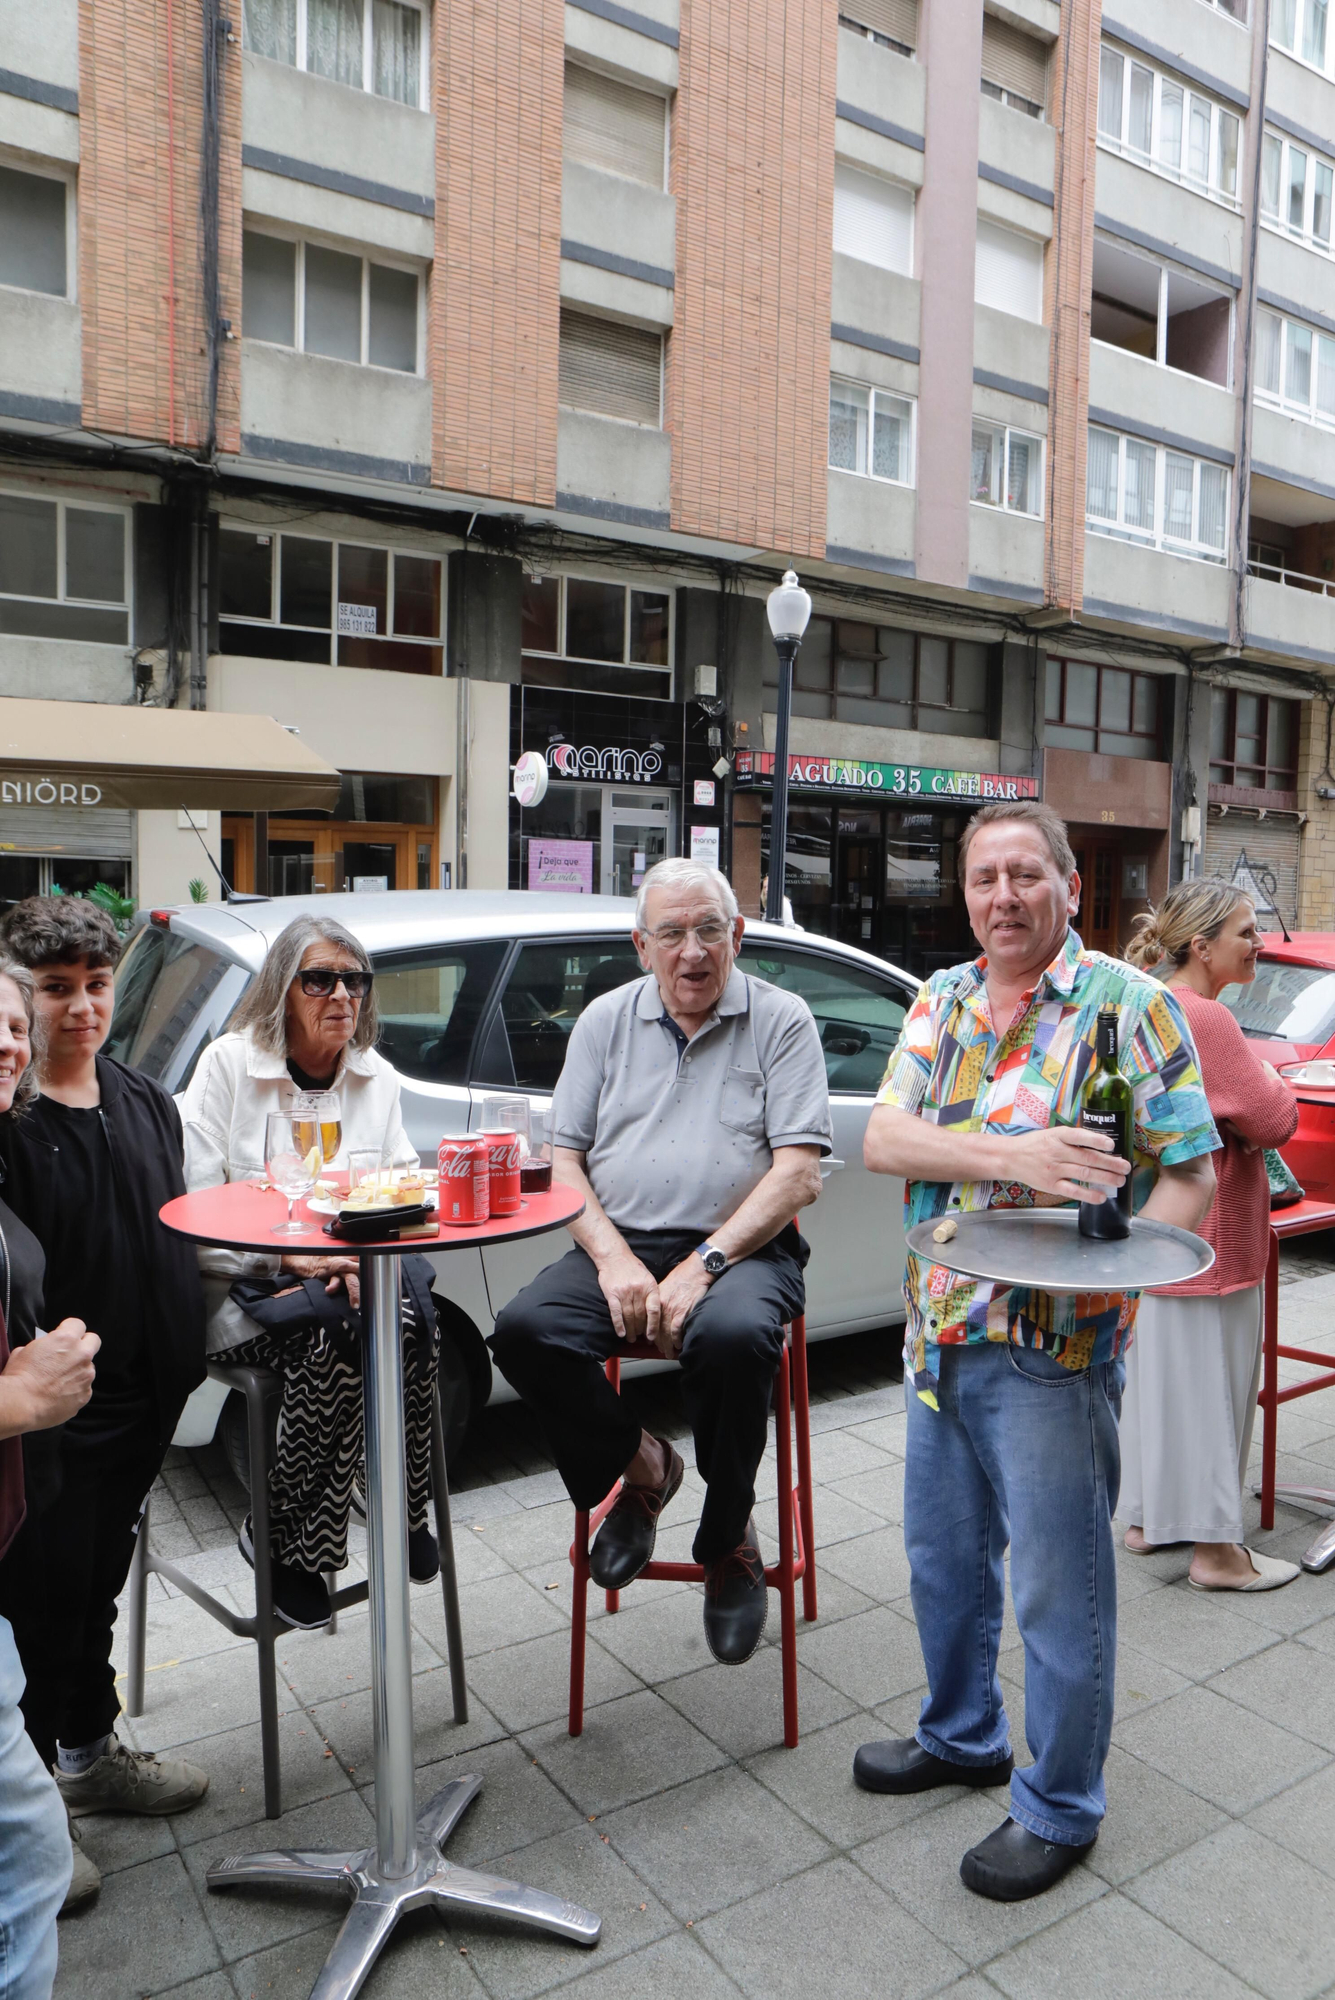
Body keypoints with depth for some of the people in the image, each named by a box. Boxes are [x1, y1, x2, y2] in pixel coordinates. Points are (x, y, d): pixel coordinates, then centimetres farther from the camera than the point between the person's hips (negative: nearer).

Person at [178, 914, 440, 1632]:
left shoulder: (377, 1076, 10)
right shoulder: (227, 1064, -2)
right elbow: (193, 1210, -6)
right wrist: (287, 1256, -19)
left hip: (351, 1274, 3)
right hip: (244, 1288, -3)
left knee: (413, 1314, -30)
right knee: (334, 1329, -34)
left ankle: (406, 1510, -7)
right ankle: (280, 1540, -12)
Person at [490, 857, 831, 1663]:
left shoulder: (781, 1020, 2)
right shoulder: (606, 1021, 12)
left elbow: (799, 1171, -7)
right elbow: (565, 1160, 8)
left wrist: (705, 1263, -18)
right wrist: (612, 1258, -9)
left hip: (740, 1246, -3)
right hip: (620, 1242, 3)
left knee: (732, 1339, -35)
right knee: (524, 1332, -23)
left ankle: (729, 1537, -4)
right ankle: (640, 1466, 7)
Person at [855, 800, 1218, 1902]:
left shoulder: (1130, 1002, -9)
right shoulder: (942, 999, 6)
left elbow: (1191, 1170, -10)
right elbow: (884, 1138, -7)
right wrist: (1012, 1156, -23)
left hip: (1053, 1348, -5)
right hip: (939, 1335, 6)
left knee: (1059, 1586, 8)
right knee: (944, 1558, 21)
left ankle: (1059, 1806, 31)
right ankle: (962, 1737, 45)